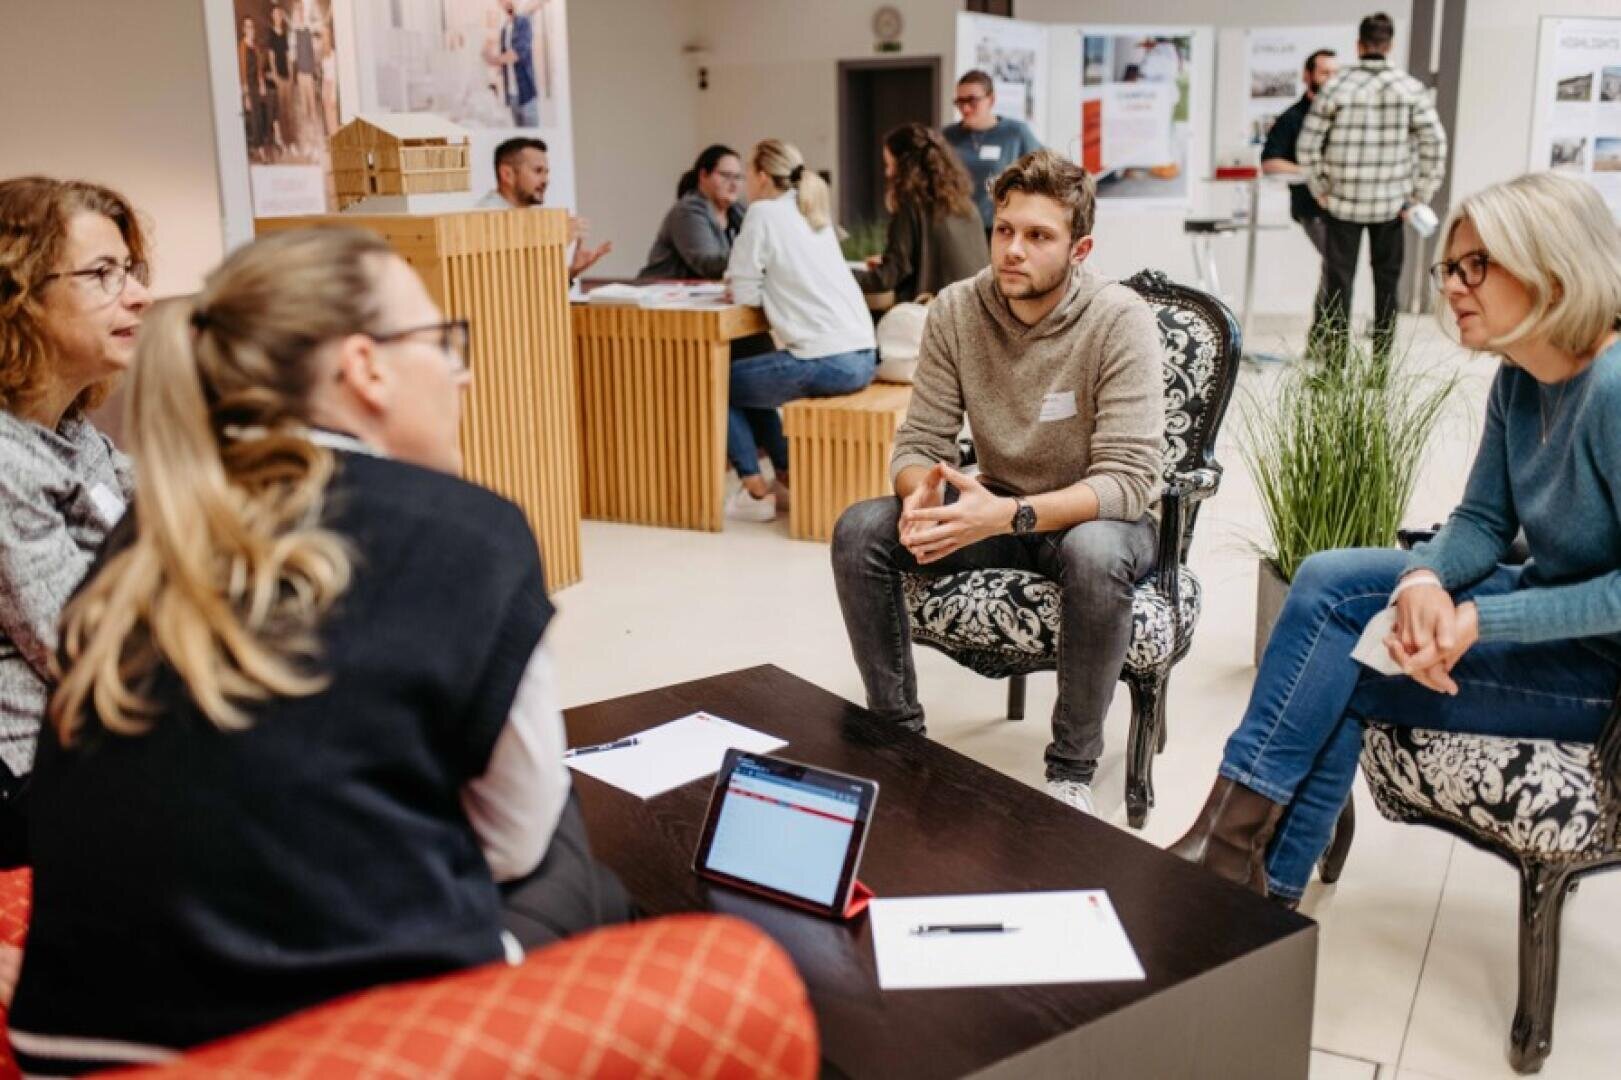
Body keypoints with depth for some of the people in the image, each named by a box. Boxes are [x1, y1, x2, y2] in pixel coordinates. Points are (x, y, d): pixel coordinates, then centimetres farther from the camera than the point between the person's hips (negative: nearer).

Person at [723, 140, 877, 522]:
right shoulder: (813, 212, 19)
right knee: (749, 380, 29)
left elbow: (746, 294, -6)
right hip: (863, 357, 8)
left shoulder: (763, 213, -4)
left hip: (826, 362, -8)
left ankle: (755, 493, 11)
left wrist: (741, 281, 15)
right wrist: (747, 281, 19)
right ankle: (789, 479, 28)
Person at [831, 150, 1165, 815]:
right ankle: (899, 733, -1)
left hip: (1098, 518, -4)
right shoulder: (955, 311, -9)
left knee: (1094, 554, -39)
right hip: (996, 508, 4)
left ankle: (1071, 770, -17)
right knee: (858, 532, -18)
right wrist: (921, 496, -32)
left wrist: (1009, 514, -42)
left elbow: (1127, 479, -27)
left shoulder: (1120, 320, -21)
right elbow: (919, 442, -7)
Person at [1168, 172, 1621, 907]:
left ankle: (1246, 868, 2)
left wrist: (1480, 620, -26)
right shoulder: (1519, 381, 2)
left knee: (1338, 673, -17)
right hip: (1544, 609, 8)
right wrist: (1426, 579, -16)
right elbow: (1483, 521, 5)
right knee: (1328, 582, -9)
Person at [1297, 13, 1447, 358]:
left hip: (1342, 202, -1)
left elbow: (1306, 147, -8)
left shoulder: (1336, 87, -6)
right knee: (1387, 281, 15)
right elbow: (1435, 147, -8)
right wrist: (1419, 198, 0)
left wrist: (1320, 190, 3)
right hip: (1392, 203, 1)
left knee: (1338, 281, 6)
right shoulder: (1412, 89, -4)